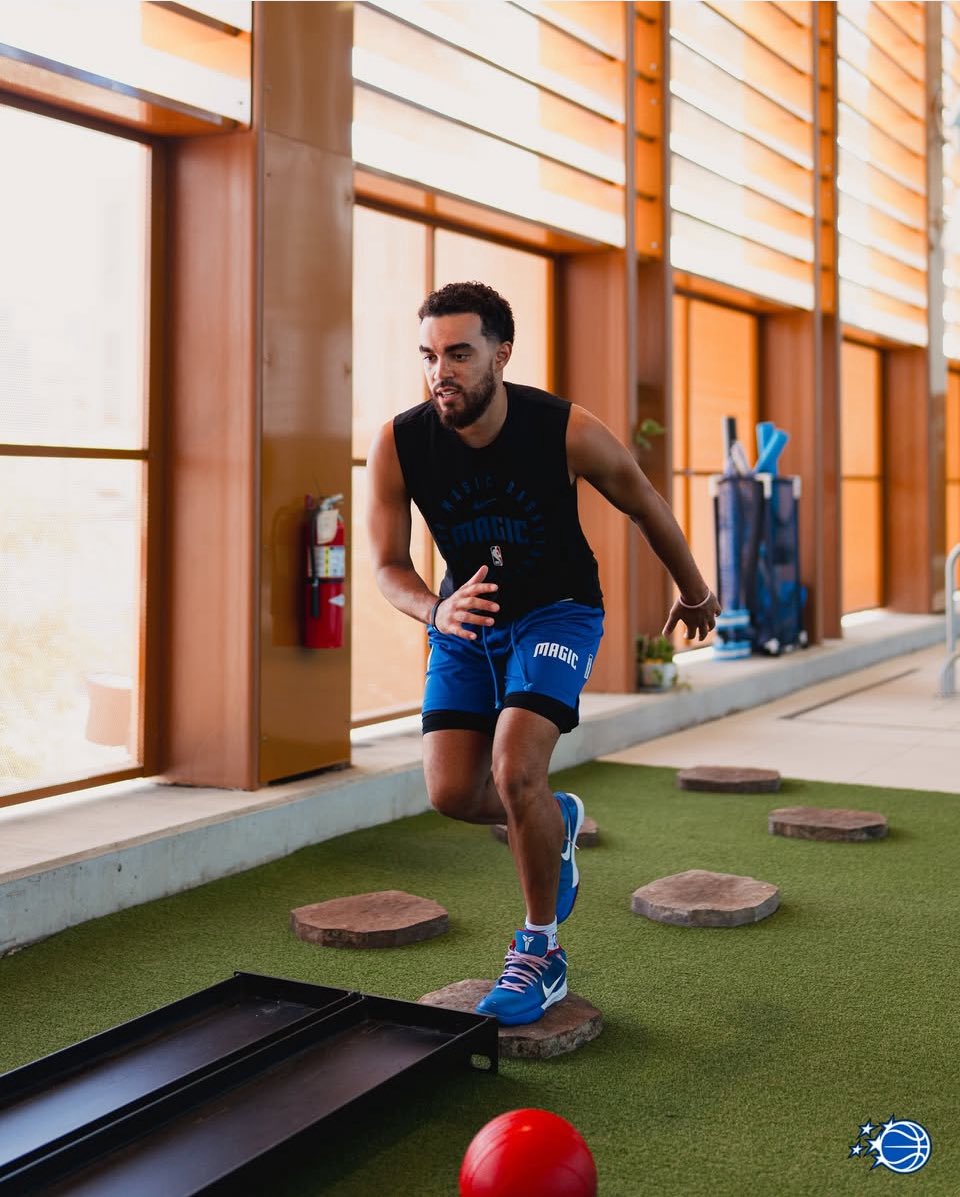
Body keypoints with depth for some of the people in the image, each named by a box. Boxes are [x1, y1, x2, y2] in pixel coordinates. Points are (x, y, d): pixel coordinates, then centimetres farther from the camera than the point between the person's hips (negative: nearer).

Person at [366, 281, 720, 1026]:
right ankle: (556, 822, 30)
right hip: (465, 618, 3)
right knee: (453, 794, -6)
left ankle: (540, 955, -1)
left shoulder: (568, 432, -24)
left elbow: (644, 504, -4)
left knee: (515, 772, -23)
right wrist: (436, 610, -35)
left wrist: (693, 590, 11)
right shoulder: (399, 446, -19)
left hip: (557, 610, -3)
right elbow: (389, 565, -11)